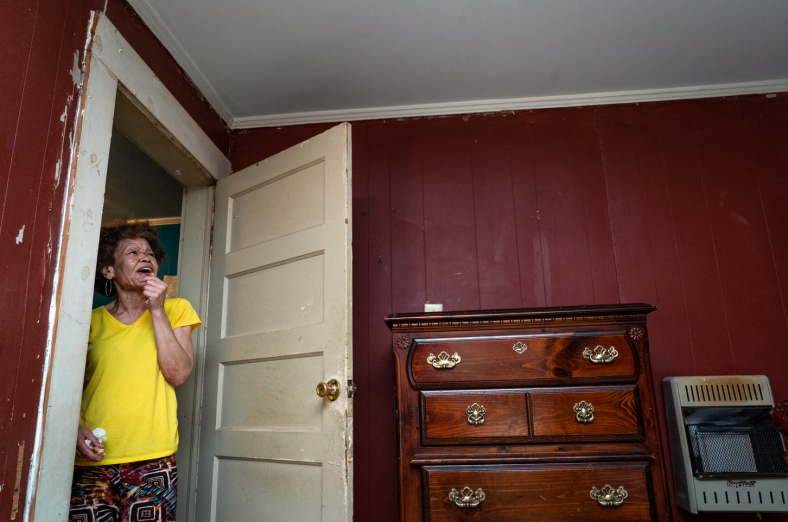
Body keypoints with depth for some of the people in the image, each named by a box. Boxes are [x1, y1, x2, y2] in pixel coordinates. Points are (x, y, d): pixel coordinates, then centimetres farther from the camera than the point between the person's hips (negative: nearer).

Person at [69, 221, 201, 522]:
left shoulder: (176, 309, 6)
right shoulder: (93, 321, 9)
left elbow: (178, 374, -5)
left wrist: (157, 310, -8)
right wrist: (76, 426, -9)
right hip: (92, 460, 1)